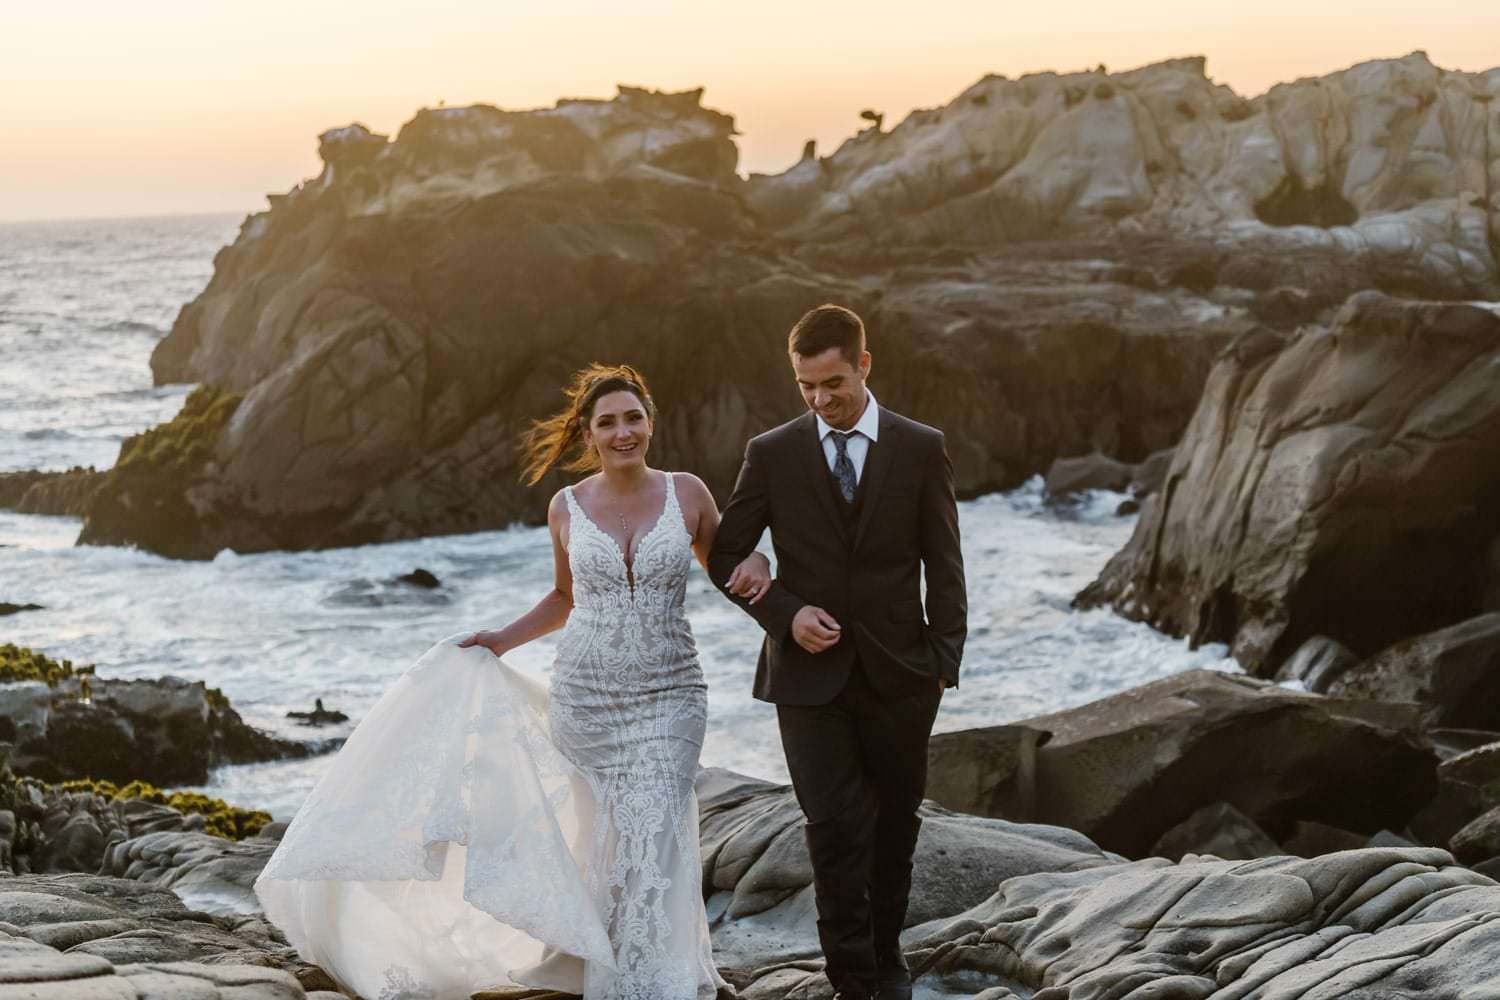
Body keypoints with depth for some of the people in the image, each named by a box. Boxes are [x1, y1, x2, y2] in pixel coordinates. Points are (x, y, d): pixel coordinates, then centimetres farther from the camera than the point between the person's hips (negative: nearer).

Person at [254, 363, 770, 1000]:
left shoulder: (687, 493, 0)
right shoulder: (567, 507, 4)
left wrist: (756, 563, -7)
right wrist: (503, 640, 11)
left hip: (669, 698, -1)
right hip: (585, 698, 1)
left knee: (653, 844, -11)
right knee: (609, 843, 5)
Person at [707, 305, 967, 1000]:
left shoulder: (920, 449, 0)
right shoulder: (772, 454, 0)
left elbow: (944, 566, 4)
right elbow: (725, 557, 5)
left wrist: (944, 659, -1)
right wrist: (785, 613, -10)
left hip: (898, 674, 1)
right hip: (809, 674, -1)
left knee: (894, 821, 13)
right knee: (835, 829, -7)